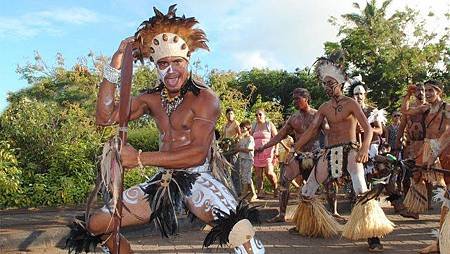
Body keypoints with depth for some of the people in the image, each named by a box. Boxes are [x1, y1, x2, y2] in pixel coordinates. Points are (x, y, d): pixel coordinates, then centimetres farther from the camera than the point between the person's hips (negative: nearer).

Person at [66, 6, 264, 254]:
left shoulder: (204, 98, -8)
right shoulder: (152, 98, 10)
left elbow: (198, 154, -20)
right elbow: (105, 117, 2)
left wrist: (139, 158, -21)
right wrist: (114, 67, -3)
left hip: (197, 179, -6)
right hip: (162, 181, 6)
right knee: (95, 225, 11)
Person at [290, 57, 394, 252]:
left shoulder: (350, 103, -2)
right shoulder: (324, 108, 13)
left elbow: (368, 129, -11)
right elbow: (311, 131, 11)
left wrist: (364, 148, -30)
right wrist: (294, 150, 4)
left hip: (350, 151, -5)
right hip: (330, 153, 6)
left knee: (361, 191, -28)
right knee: (306, 192, 7)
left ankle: (373, 236, -20)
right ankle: (306, 225, 31)